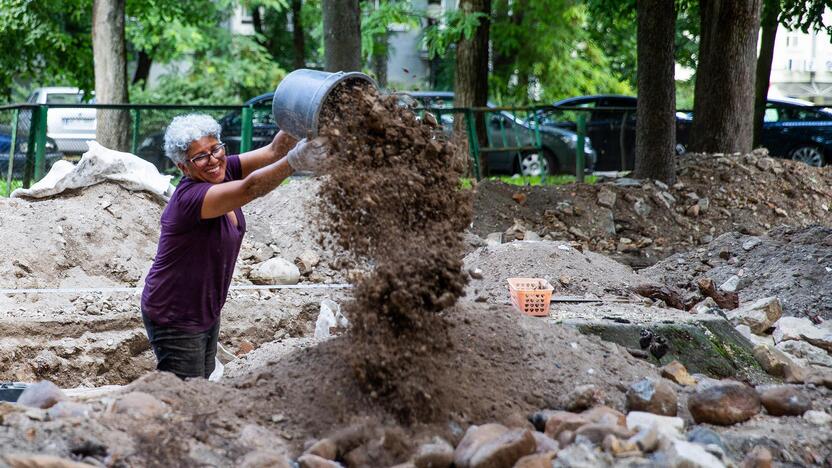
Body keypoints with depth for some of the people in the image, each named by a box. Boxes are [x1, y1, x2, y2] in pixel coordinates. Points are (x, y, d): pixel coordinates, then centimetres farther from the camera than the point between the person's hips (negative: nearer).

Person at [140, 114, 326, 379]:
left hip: (207, 313, 8)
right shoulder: (190, 197, -30)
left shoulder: (222, 172, -6)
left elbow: (273, 151, -15)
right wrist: (294, 162, -61)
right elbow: (248, 189, -46)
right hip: (175, 320, -8)